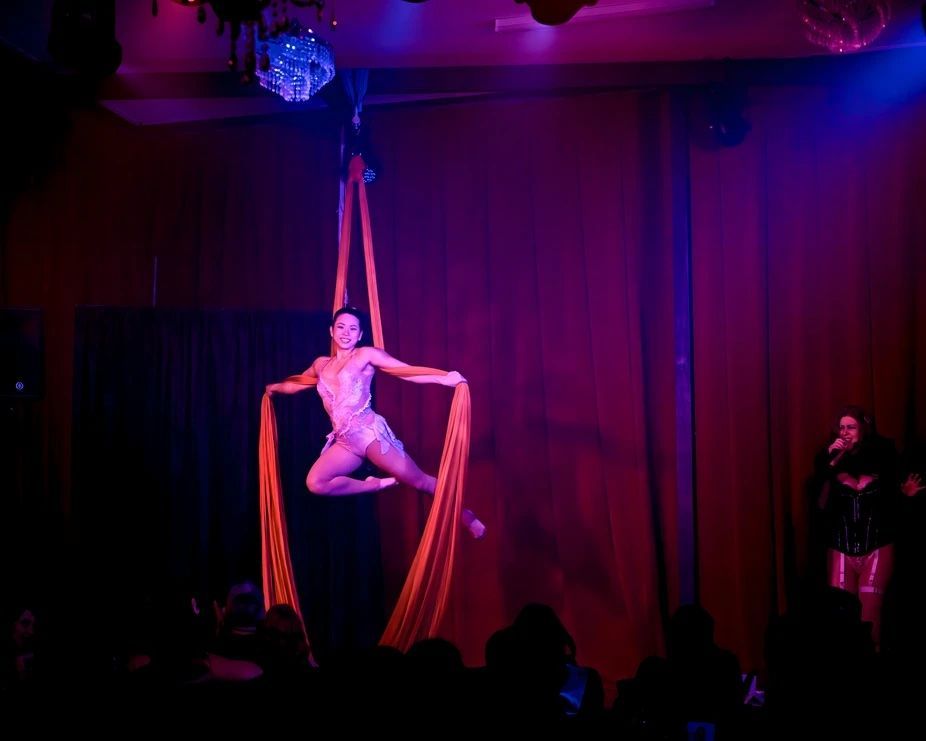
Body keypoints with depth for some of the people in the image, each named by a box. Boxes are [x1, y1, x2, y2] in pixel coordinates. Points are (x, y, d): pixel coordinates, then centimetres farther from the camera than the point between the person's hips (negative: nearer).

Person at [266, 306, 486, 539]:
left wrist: (444, 379, -21)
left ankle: (466, 516, 14)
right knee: (315, 482, -12)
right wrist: (275, 387, 53)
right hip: (344, 441, 6)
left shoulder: (366, 355, 0)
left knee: (418, 480, -3)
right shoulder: (321, 364, 16)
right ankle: (377, 485, 3)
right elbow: (298, 383, 38)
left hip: (370, 433, -6)